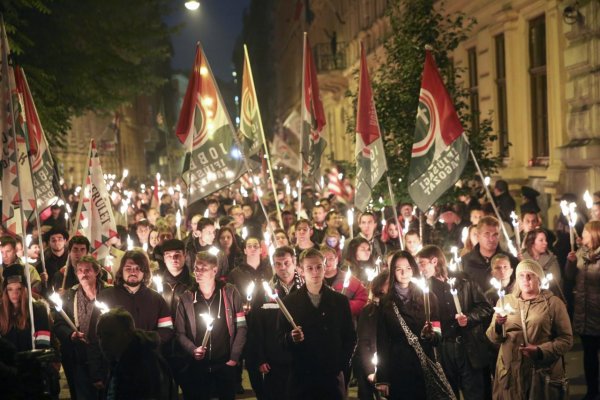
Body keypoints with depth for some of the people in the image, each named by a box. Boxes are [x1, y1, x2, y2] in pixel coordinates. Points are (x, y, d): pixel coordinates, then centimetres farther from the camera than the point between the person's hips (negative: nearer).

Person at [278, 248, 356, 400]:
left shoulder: (340, 301, 8)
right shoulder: (289, 302, 4)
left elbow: (350, 337, 12)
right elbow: (280, 337, 4)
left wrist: (343, 363, 2)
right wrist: (291, 338, -16)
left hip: (332, 376, 1)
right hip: (301, 376, -1)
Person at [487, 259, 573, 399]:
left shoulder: (554, 303, -1)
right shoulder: (506, 301, 9)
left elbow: (566, 339, -5)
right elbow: (493, 338, 6)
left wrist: (540, 351, -19)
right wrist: (498, 325, -15)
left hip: (543, 375, -2)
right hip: (510, 373, 2)